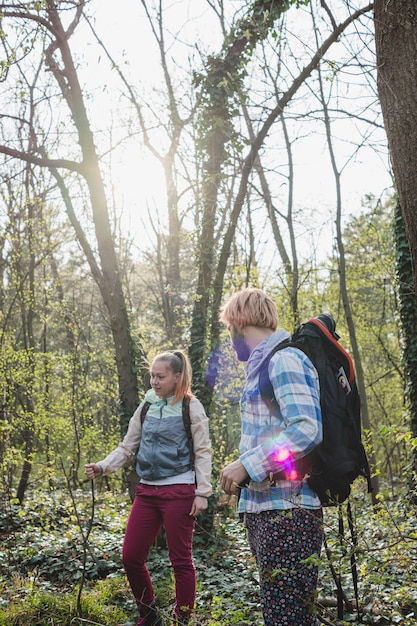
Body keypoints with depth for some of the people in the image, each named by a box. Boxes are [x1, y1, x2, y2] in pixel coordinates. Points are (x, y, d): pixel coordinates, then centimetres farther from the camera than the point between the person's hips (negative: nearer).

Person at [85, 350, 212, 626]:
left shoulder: (191, 407, -4)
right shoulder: (146, 407, 11)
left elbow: (203, 453, -4)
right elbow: (127, 447, 12)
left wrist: (202, 492, -11)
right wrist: (102, 467, -4)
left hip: (179, 491, -6)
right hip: (147, 491, 6)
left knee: (180, 560, 2)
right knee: (131, 557, 6)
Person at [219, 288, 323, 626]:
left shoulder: (284, 359, -11)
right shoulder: (263, 365, 19)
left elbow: (307, 429, -21)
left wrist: (247, 464, -20)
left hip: (287, 509, -10)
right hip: (264, 508, 10)